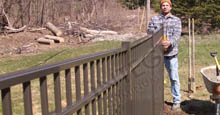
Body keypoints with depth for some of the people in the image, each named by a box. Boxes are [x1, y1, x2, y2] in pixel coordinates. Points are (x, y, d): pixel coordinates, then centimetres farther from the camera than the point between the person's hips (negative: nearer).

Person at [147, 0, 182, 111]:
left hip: (171, 53, -1)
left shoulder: (176, 20, 7)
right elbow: (149, 32, 2)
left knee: (174, 78, 2)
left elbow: (177, 35, -7)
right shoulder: (154, 19, 11)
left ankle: (177, 101, 14)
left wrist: (170, 42, -27)